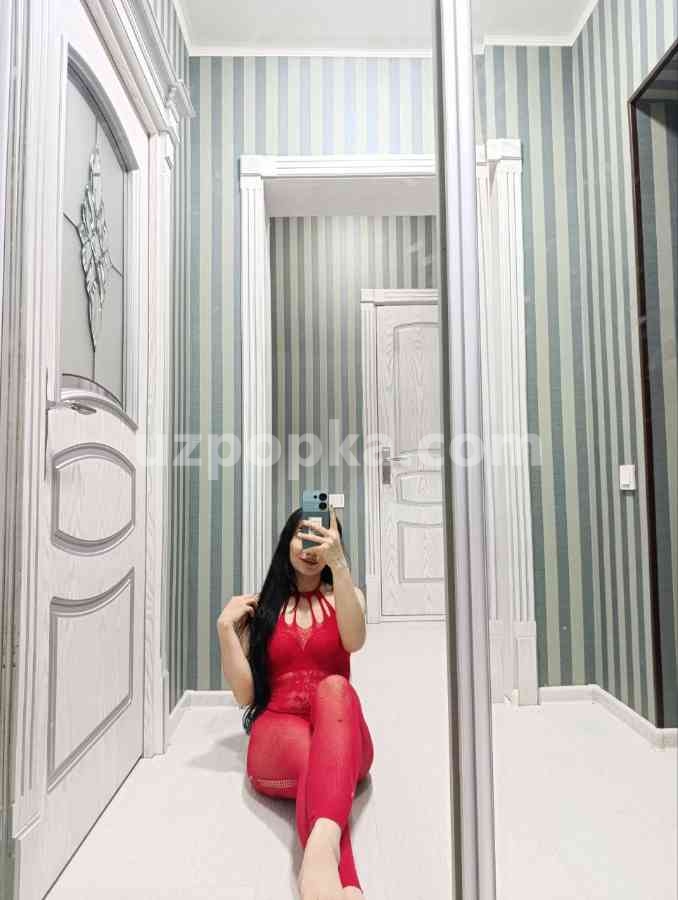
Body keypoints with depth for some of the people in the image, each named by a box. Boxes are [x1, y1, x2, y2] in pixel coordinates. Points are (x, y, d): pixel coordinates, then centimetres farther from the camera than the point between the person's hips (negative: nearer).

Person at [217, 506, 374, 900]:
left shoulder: (346, 595, 14)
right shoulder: (259, 607, 12)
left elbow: (354, 641, -11)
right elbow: (245, 694, 6)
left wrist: (338, 563, -21)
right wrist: (226, 627, -5)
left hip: (342, 740, 0)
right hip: (277, 737, 0)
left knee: (335, 687, -36)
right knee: (314, 758, -37)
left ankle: (323, 844, -57)